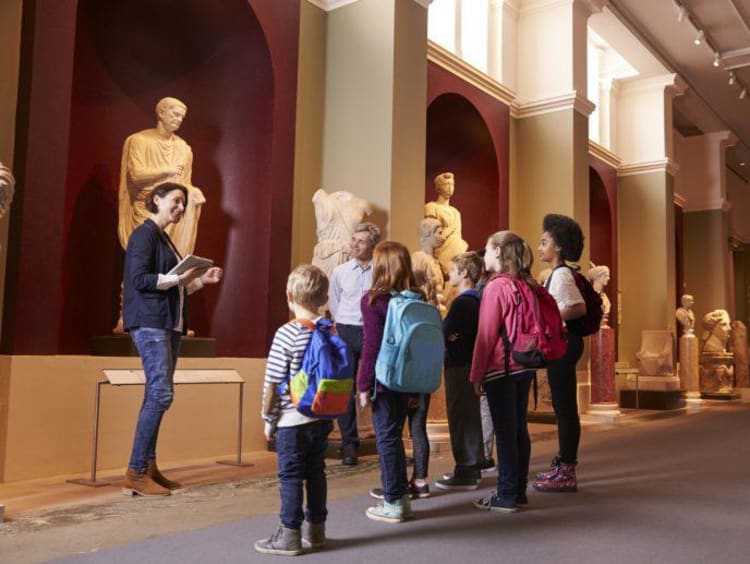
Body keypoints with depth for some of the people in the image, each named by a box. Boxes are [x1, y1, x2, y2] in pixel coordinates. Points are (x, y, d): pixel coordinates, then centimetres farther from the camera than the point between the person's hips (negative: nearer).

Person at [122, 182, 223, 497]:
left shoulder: (164, 238, 21)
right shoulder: (144, 234, -5)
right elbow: (139, 279, -16)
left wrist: (201, 279, 12)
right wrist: (179, 277, -19)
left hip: (169, 324, 9)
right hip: (150, 323, -9)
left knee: (157, 395, 8)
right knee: (161, 394, -13)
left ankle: (149, 466, 13)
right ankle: (136, 472, -7)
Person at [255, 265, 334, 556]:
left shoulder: (287, 334, -14)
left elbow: (273, 382, -12)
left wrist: (268, 418, -1)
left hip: (292, 420, -6)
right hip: (323, 419, 6)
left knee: (291, 476, 3)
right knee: (316, 472, 15)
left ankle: (290, 535, 9)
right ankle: (316, 530, 25)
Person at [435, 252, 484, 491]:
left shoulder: (462, 302, -18)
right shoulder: (475, 301, 12)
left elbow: (443, 331, -22)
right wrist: (450, 335, -7)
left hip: (459, 366, -10)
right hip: (470, 362, 10)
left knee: (460, 417, -4)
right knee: (470, 416, 16)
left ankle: (465, 473, 2)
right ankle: (473, 468, 26)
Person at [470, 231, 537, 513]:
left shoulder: (496, 287, -13)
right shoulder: (525, 284, 8)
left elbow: (486, 335, -13)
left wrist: (476, 374, -8)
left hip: (500, 368, -7)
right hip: (523, 366, 7)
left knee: (505, 432, -2)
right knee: (519, 429, 12)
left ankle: (506, 496, 5)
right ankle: (519, 491, 20)